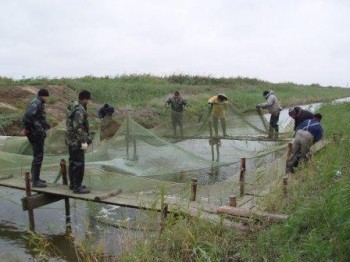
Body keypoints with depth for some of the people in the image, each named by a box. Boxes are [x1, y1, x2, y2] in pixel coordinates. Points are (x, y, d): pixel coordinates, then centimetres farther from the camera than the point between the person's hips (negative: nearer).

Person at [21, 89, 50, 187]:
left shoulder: (40, 104, 17)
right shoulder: (36, 103, -14)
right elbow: (28, 115, -28)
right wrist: (27, 129, -19)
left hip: (39, 133, 10)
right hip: (36, 133, -10)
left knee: (37, 155, 17)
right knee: (38, 156, -6)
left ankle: (35, 177, 27)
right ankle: (35, 181, 0)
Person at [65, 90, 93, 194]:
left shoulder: (72, 106, 12)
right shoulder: (79, 110, -19)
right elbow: (78, 127, -25)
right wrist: (83, 141, -24)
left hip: (71, 140, 10)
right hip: (77, 141, -10)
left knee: (73, 162, 17)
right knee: (79, 164, -5)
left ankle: (73, 183, 27)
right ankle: (77, 187, -1)